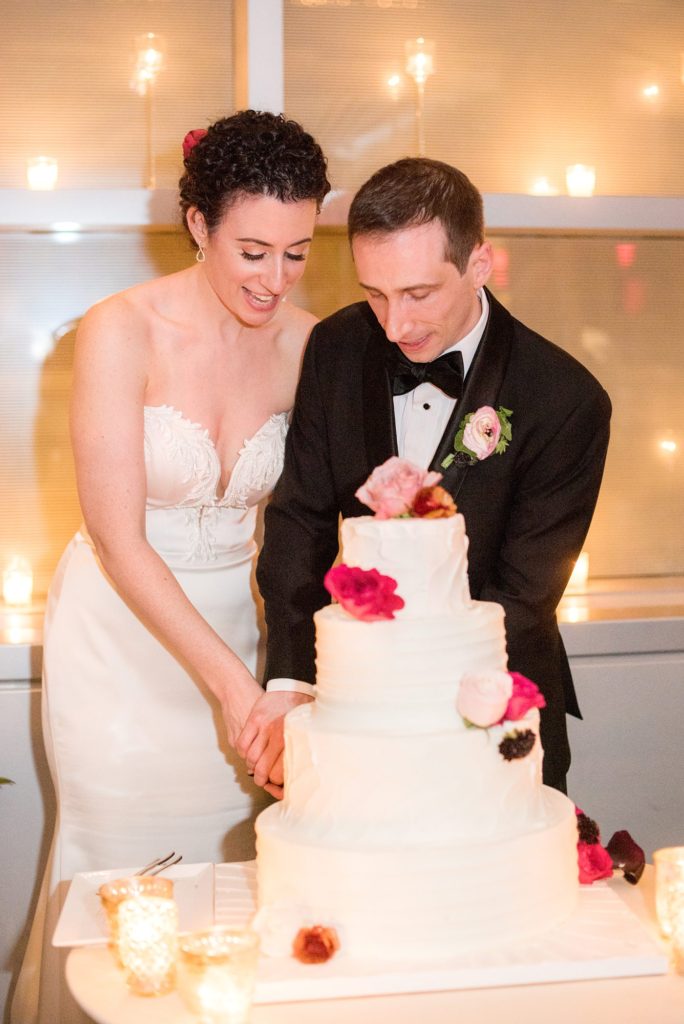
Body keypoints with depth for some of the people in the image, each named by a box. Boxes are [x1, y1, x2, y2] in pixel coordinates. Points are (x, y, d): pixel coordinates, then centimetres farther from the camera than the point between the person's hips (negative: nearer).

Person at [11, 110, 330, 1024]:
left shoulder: (304, 343, -7)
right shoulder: (122, 333, -19)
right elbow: (120, 540, -19)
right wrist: (229, 681, -23)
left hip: (232, 628, 4)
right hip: (121, 633, -3)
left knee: (225, 856, 15)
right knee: (124, 860, 9)